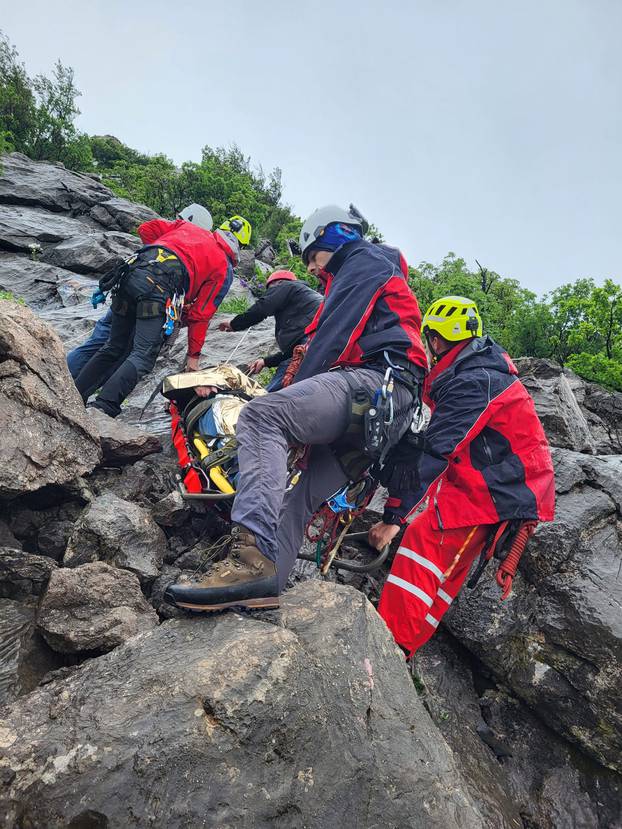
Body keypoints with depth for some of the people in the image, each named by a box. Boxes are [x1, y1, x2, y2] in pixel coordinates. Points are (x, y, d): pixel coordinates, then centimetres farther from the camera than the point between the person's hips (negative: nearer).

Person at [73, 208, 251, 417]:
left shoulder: (188, 227, 31)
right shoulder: (225, 268, 17)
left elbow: (146, 229, 24)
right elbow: (200, 314, 12)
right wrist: (193, 355, 18)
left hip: (132, 269, 6)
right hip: (161, 285, -6)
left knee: (114, 347, 17)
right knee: (143, 357, -9)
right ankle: (104, 410, -24)